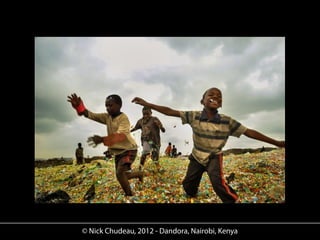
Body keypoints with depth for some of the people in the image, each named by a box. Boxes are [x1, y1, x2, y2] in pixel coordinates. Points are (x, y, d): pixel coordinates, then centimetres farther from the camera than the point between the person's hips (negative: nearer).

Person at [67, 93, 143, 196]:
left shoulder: (124, 118, -23)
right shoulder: (107, 116, 0)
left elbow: (120, 136, -39)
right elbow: (90, 115, -8)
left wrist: (102, 139, -52)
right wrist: (79, 106, -28)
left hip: (128, 150, -8)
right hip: (117, 151, 8)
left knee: (120, 173, -23)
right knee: (123, 176, 17)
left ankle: (130, 195, -1)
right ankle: (140, 174, 46)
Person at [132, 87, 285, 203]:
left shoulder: (227, 121, -18)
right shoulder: (194, 116, -17)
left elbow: (249, 132, -13)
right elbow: (170, 111, -18)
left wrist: (277, 143, -11)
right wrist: (146, 103, -21)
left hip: (214, 157, -2)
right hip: (197, 156, 2)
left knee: (218, 182, -27)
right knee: (188, 184, 9)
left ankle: (235, 201, -3)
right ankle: (192, 197, 44)